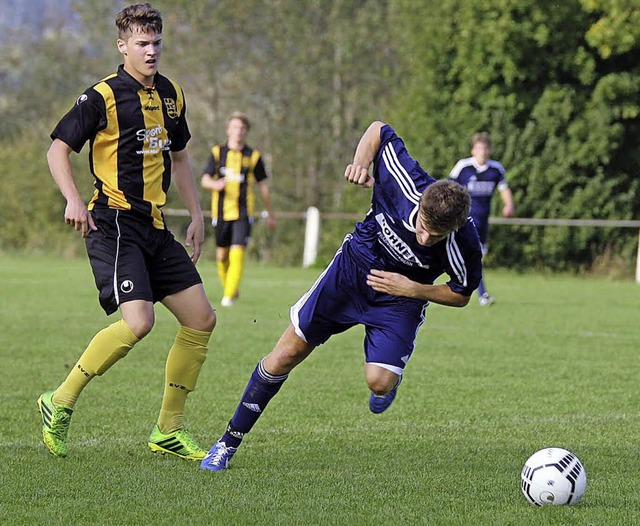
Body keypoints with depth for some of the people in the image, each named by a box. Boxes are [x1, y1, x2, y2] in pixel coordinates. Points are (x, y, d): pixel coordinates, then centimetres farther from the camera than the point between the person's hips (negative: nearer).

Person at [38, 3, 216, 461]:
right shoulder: (103, 97, -9)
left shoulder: (171, 95, 13)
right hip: (113, 223, -8)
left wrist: (196, 215, 20)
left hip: (155, 226, 8)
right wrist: (74, 200, -22)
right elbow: (58, 149, -7)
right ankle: (61, 402, -7)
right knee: (138, 321, -24)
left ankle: (169, 430, 12)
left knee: (201, 319, 3)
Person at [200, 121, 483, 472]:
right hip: (353, 268, 1)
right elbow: (378, 130, -14)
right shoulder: (408, 185, -32)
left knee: (380, 382, -21)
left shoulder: (464, 246, -31)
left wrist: (412, 289, -23)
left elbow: (460, 295, -11)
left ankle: (391, 375, 20)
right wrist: (361, 162, -30)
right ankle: (229, 442, 13)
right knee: (285, 356, -1)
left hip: (400, 300, -1)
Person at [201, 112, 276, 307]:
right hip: (221, 211, 2)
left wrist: (270, 214, 17)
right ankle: (228, 288, 30)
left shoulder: (253, 156, 5)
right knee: (222, 255, 8)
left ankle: (229, 296, -15)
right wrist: (216, 185, -22)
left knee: (237, 253, -15)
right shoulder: (217, 153, 6)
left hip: (243, 212, -2)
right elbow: (205, 179, 2)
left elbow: (263, 186, 13)